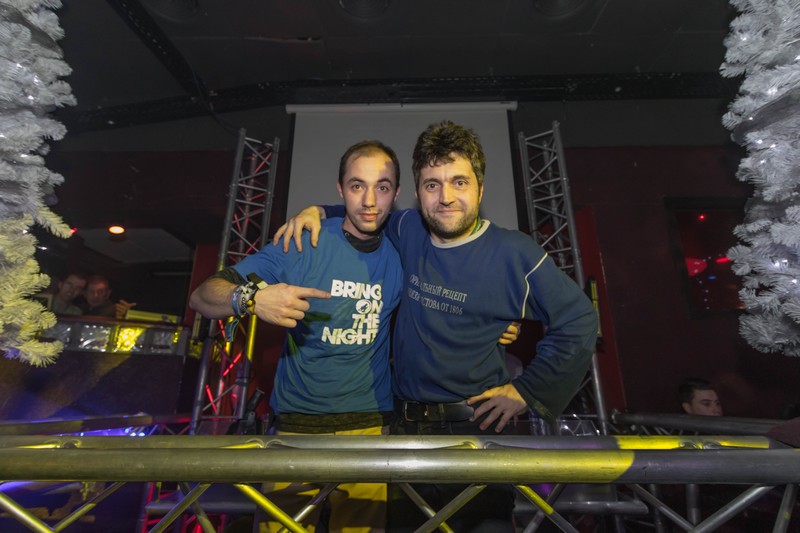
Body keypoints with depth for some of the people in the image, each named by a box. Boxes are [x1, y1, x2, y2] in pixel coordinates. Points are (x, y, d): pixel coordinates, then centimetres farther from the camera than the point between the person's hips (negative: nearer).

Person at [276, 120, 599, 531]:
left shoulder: (515, 254, -12)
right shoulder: (408, 230, -1)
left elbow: (579, 321, -4)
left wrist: (526, 392, -6)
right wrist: (319, 211, 3)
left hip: (478, 428, -3)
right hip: (405, 428, 4)